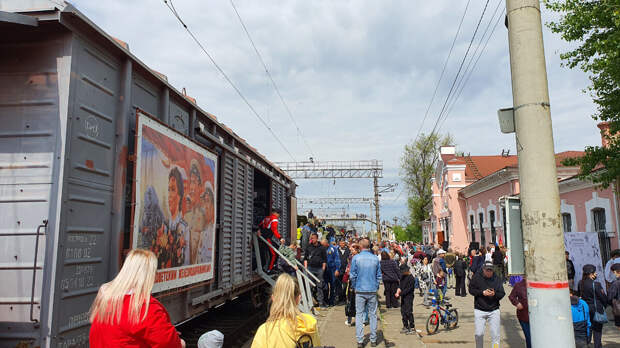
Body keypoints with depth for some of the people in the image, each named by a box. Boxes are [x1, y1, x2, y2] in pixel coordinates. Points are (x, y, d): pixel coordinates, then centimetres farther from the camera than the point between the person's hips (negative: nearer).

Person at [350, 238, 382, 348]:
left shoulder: (356, 258, -6)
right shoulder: (375, 258, 0)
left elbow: (352, 276, -3)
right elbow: (379, 276, 6)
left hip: (360, 291, -2)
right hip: (372, 291, 2)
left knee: (359, 315, 6)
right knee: (373, 315, 10)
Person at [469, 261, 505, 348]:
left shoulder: (496, 279, 0)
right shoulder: (477, 277, -3)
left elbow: (502, 294, 2)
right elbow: (471, 289, -2)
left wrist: (494, 294, -19)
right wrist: (482, 292, -16)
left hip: (494, 311, 1)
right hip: (479, 310, -1)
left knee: (495, 334, 3)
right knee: (479, 334, 2)